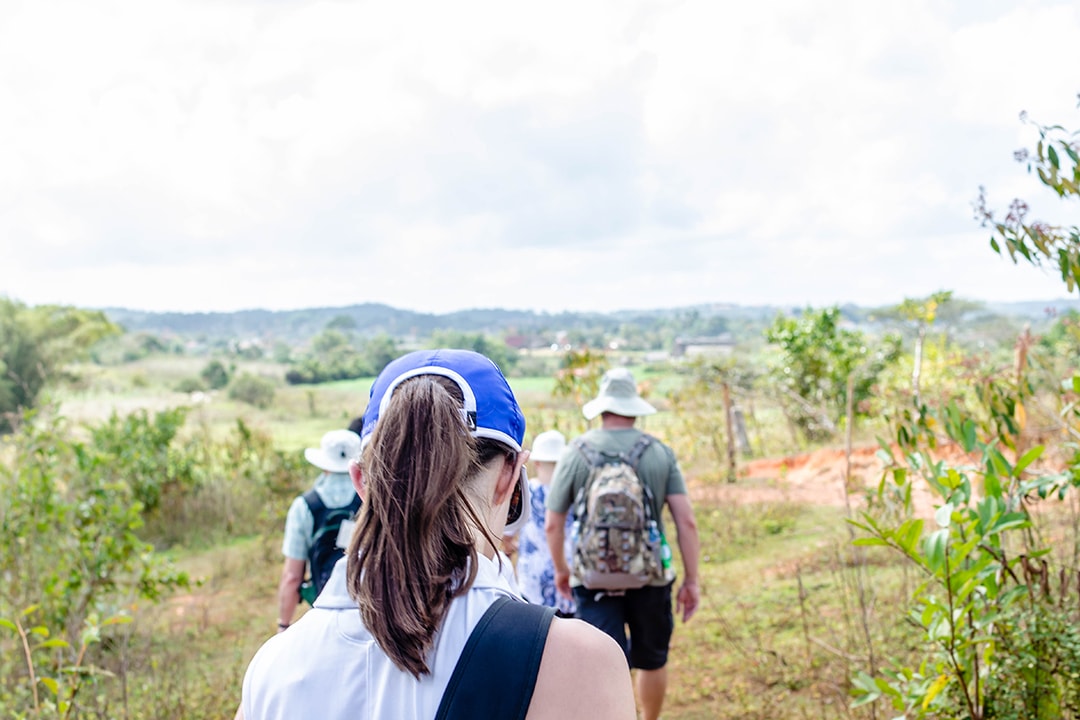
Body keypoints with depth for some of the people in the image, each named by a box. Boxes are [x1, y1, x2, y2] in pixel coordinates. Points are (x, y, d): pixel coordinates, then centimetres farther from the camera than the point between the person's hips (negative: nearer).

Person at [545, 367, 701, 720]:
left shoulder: (576, 453, -4)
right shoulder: (661, 453, -2)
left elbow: (553, 524, 0)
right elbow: (687, 521, -8)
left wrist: (561, 569, 16)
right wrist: (691, 580, 1)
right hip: (650, 578, 2)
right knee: (652, 661, 22)